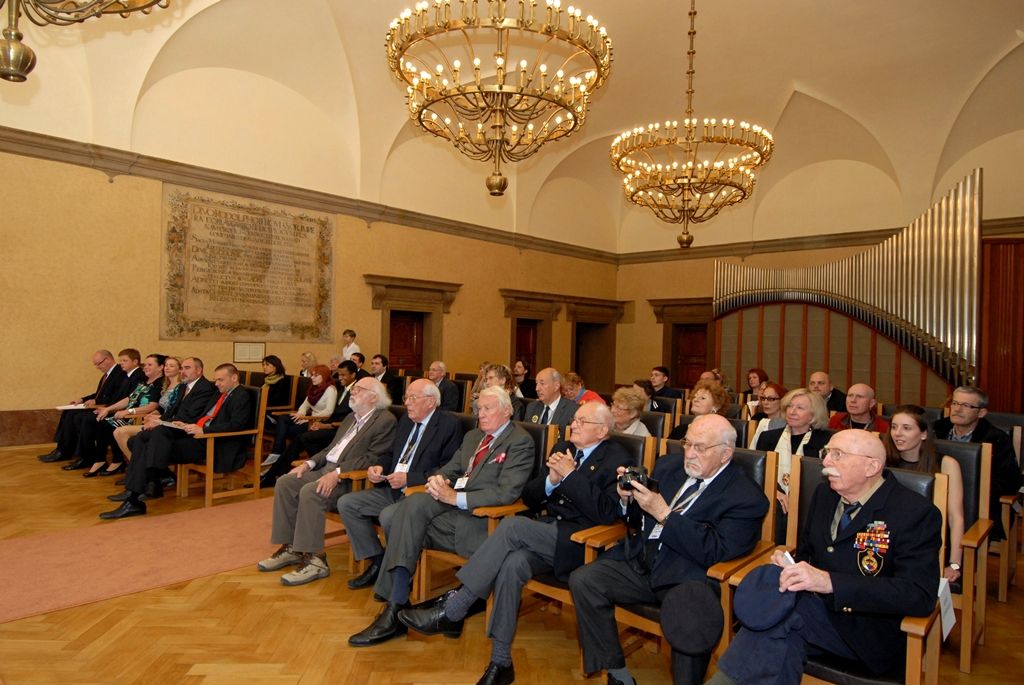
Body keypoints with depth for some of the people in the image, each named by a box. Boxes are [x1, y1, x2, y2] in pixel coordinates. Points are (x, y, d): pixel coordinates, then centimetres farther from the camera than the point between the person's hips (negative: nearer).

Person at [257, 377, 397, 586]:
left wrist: (337, 474, -25)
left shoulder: (385, 421, -9)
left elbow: (372, 459, -18)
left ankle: (314, 560, -19)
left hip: (349, 478, -9)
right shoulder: (351, 418, 22)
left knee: (310, 493, -29)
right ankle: (291, 547, 3)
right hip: (326, 468, 9)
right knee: (284, 483, -6)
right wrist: (309, 463, 6)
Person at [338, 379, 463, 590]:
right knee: (346, 503, -2)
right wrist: (379, 467, 1)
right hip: (392, 490, 9)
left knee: (389, 516, -33)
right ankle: (377, 562, 7)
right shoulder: (406, 419, 13)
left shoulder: (449, 424, -11)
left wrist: (408, 478, -20)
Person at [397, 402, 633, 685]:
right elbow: (529, 497, 15)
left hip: (580, 543, -5)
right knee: (512, 563, -29)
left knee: (512, 525, -28)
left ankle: (451, 611, -20)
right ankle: (501, 662, -17)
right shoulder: (563, 448, 17)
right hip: (544, 534, 5)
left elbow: (606, 514, -16)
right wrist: (551, 478, -6)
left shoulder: (618, 461, -2)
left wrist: (570, 474, -16)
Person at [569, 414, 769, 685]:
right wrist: (628, 498, -4)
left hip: (687, 579, -6)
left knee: (692, 621, -36)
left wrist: (664, 514, -23)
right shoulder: (669, 465, 10)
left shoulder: (747, 497, -7)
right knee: (582, 579, -13)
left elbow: (715, 552, -18)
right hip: (640, 563, 6)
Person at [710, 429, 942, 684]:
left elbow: (920, 595, -21)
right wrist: (789, 564, -7)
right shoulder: (824, 494, 10)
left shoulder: (917, 513, -10)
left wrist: (830, 582, -31)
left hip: (871, 630, -5)